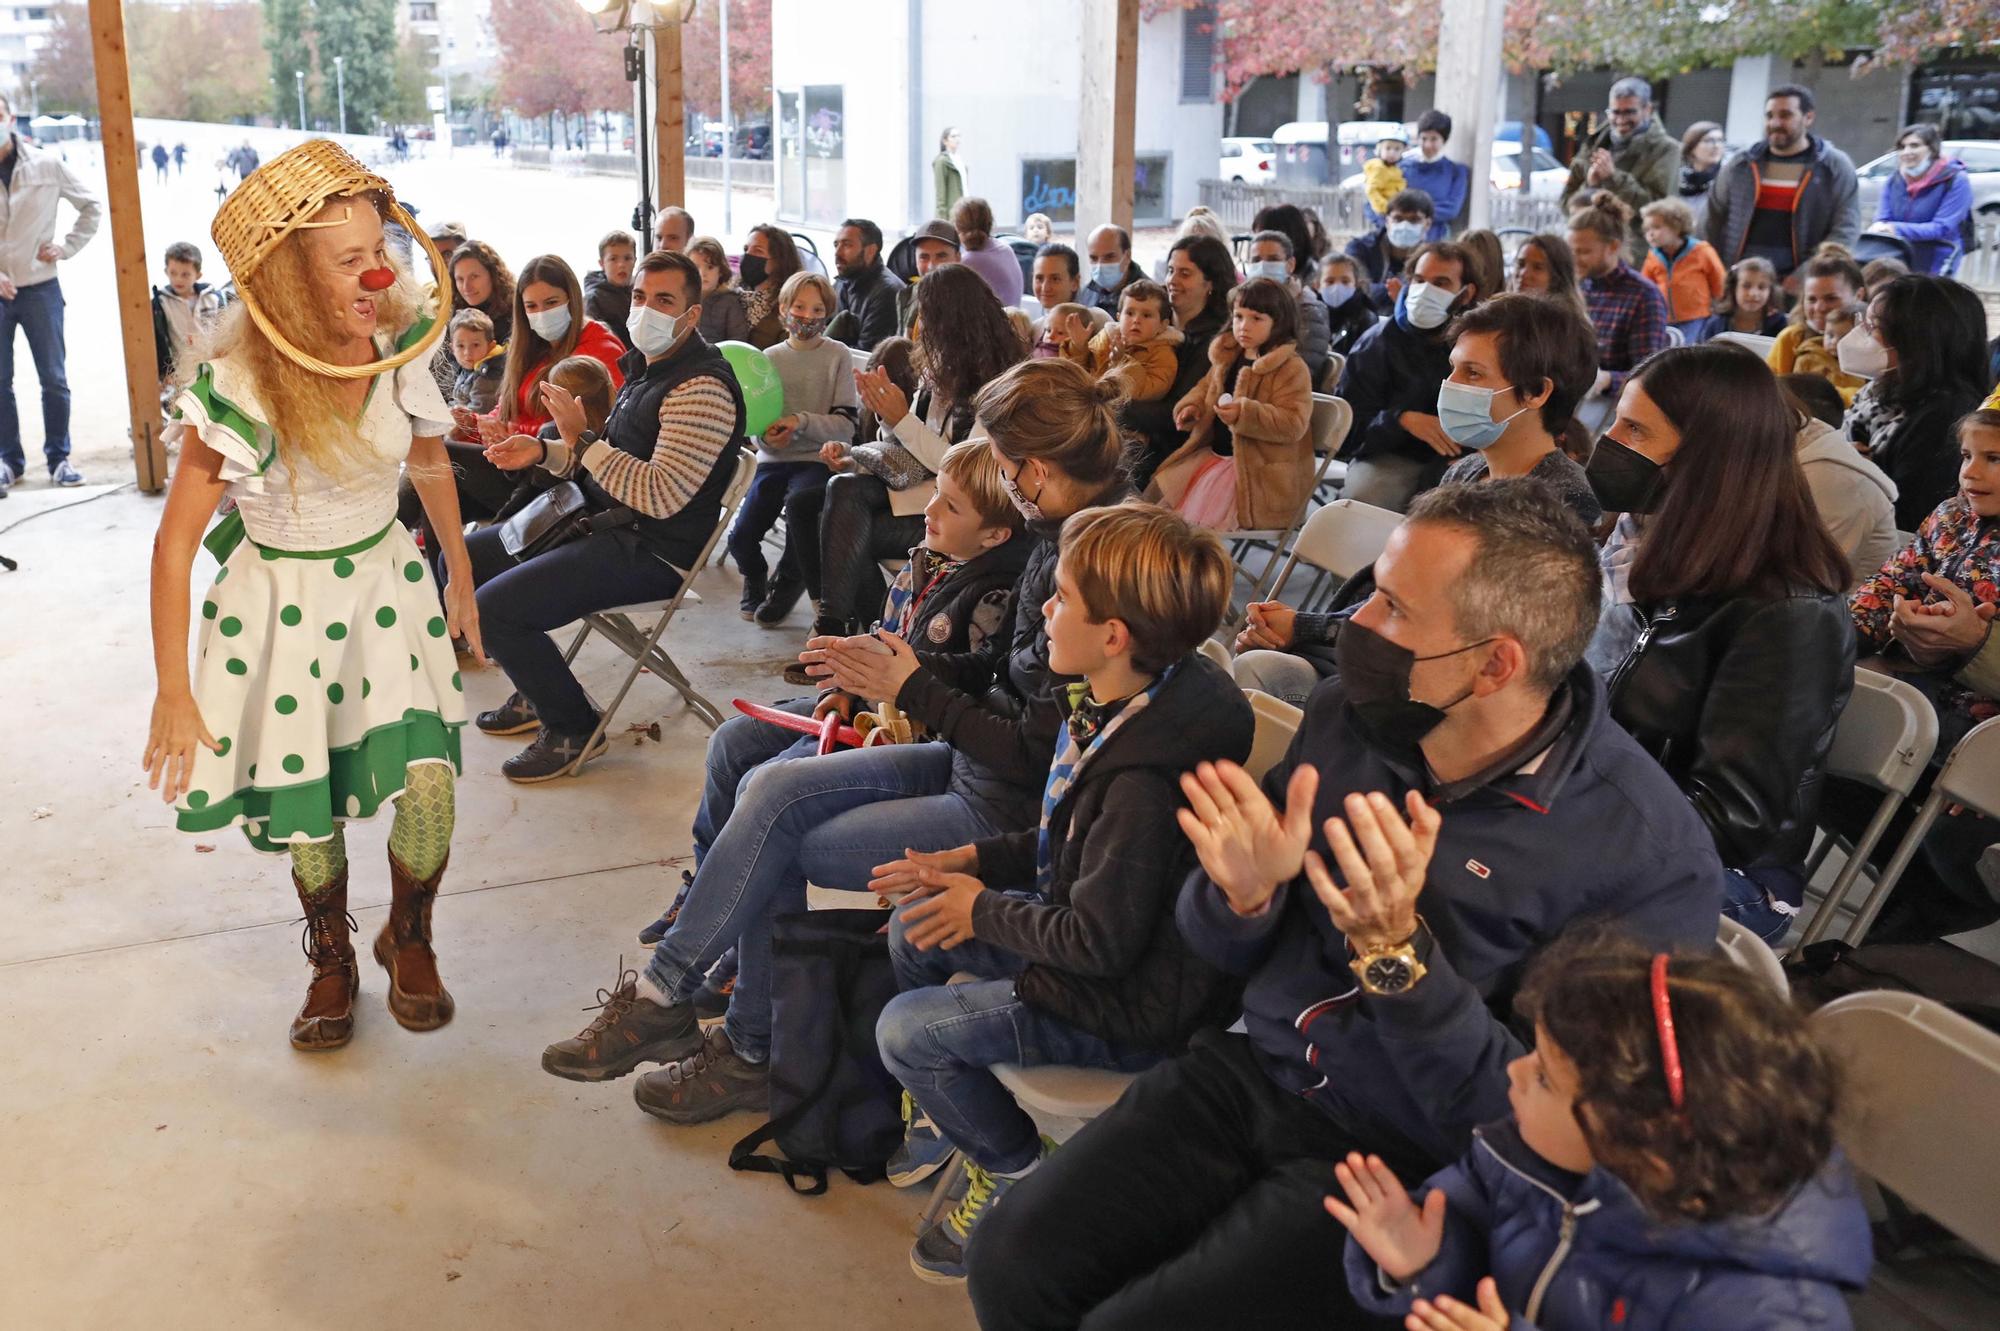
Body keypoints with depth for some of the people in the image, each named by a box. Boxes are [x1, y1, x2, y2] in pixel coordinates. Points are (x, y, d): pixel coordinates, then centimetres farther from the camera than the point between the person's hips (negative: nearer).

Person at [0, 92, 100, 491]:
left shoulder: (46, 164, -3)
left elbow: (92, 207, 9)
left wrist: (67, 248, 0)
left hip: (39, 286, 0)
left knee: (54, 378, 5)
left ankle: (59, 456, 18)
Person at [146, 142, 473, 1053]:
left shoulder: (399, 346, -11)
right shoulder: (240, 387, -23)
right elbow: (175, 542, -17)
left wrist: (460, 578, 17)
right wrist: (175, 696, -17)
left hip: (385, 579, 3)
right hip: (283, 600, -2)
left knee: (428, 785, -12)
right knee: (305, 812, 4)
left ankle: (408, 939, 18)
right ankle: (331, 961, 34)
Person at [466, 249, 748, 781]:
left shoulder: (701, 388, -20)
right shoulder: (645, 366, 13)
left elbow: (662, 495, -27)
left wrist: (581, 439, -21)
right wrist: (544, 452, 6)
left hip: (652, 551, -11)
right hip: (606, 523, 11)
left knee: (496, 607, -22)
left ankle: (573, 730, 0)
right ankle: (539, 693, 26)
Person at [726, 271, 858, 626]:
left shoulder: (837, 356, -1)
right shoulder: (769, 358, 7)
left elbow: (846, 425, -6)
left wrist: (801, 421, -21)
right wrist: (765, 436, -12)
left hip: (816, 460, -3)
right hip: (773, 460, 3)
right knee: (740, 538, -12)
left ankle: (788, 584, 2)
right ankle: (755, 578, 28)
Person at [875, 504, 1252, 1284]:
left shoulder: (1146, 780, -35)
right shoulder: (1119, 707, -4)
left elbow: (1101, 941, -27)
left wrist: (984, 912, -13)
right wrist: (973, 861, 3)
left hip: (1133, 1007, -10)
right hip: (1092, 933, 10)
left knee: (904, 1032, -10)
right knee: (913, 929, 15)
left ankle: (1016, 1175, 14)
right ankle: (947, 1108, 34)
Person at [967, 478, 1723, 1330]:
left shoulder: (1646, 854, -18)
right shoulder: (1346, 716, -2)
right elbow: (1224, 956, 7)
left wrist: (1396, 952, -30)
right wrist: (1244, 895, -16)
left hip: (1405, 1166, -5)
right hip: (1253, 1070, 5)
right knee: (1013, 1259, -11)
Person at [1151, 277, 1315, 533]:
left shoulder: (1291, 368, -14)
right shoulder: (1226, 357, 10)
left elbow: (1294, 424, -22)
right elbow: (1205, 388, 29)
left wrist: (1245, 414, -32)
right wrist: (1192, 406, 6)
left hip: (1259, 468, -8)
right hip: (1215, 452, 8)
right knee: (1160, 490, 4)